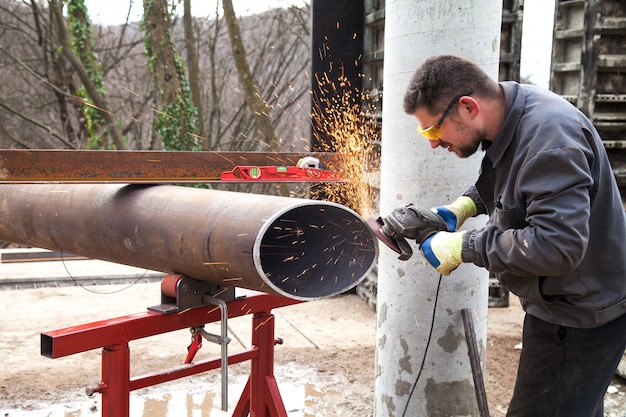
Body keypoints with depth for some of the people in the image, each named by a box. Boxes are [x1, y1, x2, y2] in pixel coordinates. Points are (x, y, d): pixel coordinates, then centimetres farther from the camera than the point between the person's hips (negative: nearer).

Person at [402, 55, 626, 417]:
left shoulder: (549, 139, -28)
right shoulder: (508, 119, 2)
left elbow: (558, 246, -34)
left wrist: (463, 247, -25)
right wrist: (464, 206, 3)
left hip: (580, 315, -10)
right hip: (559, 304, 10)